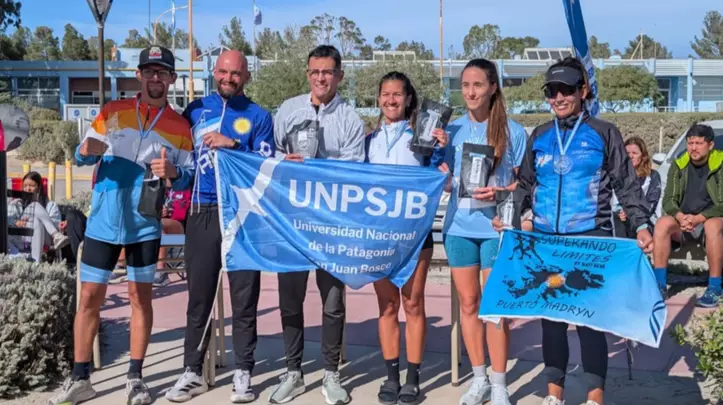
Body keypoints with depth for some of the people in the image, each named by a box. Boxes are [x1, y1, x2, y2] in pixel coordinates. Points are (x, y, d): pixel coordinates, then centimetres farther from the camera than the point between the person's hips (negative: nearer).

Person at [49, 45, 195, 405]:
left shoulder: (180, 126, 1)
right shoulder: (112, 111, 3)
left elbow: (187, 178, 1)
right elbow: (82, 156, 6)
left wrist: (172, 172, -22)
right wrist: (86, 151, -18)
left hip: (145, 224, 0)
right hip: (103, 221, 1)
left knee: (140, 296, 6)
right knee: (90, 296, 2)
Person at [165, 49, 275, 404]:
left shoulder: (258, 116, 5)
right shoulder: (195, 110, 11)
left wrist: (232, 145, -14)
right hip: (202, 213, 2)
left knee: (244, 297, 2)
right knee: (199, 296, 6)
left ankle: (243, 373, 11)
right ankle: (193, 371, 15)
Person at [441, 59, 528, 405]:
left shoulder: (513, 132, -2)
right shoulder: (452, 130, 7)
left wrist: (499, 192, -18)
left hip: (497, 227, -3)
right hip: (459, 226, 4)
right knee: (468, 302, 9)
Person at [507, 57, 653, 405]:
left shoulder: (604, 133, 2)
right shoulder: (539, 137, 12)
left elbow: (626, 184, 2)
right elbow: (525, 184, 17)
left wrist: (641, 225, -9)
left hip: (591, 238, -4)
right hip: (545, 239, 4)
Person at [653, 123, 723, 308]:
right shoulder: (678, 165, 5)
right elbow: (668, 200, 1)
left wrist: (699, 218, -27)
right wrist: (680, 216, -21)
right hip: (682, 222, 3)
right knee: (662, 224, -27)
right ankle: (660, 284, -25)